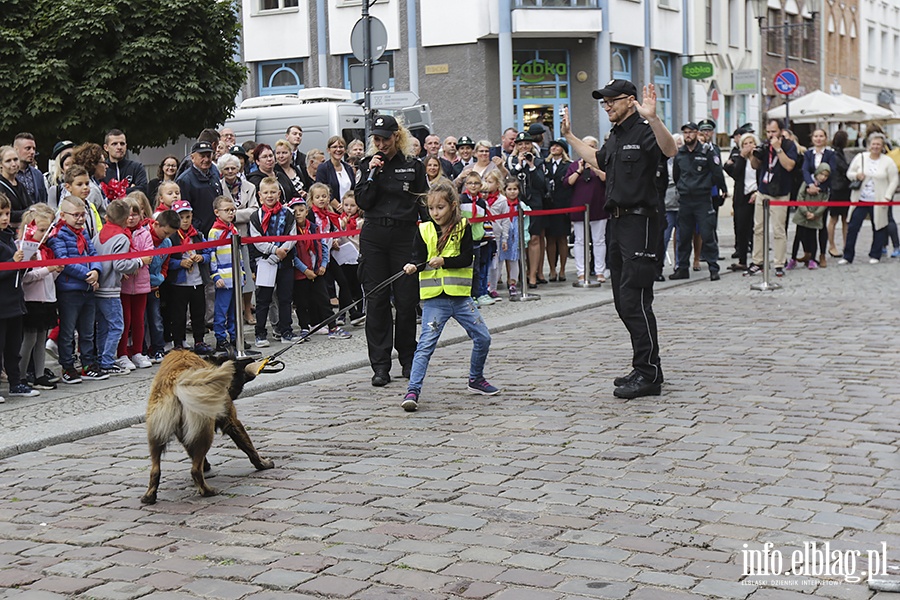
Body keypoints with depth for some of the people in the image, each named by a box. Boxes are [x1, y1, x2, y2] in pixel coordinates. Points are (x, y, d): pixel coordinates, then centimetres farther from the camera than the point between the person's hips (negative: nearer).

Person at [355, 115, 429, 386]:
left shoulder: (413, 166, 4)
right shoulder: (369, 165, 8)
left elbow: (424, 205, 6)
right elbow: (363, 202, -1)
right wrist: (372, 174, -10)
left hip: (405, 236, -1)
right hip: (374, 237, 1)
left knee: (406, 300, 2)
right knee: (376, 300, 0)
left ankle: (408, 359, 20)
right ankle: (380, 366, 4)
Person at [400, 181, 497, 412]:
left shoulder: (463, 227, 2)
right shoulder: (424, 231, 3)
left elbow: (467, 258, -7)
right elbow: (418, 259, -2)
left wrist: (444, 261, -20)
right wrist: (413, 267, -24)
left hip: (460, 295, 2)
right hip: (434, 298, -2)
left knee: (483, 337, 7)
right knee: (426, 344, -10)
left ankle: (475, 379, 29)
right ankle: (413, 390, -11)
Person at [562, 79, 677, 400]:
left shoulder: (643, 131, -10)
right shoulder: (616, 136, 18)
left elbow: (669, 150, -31)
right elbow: (598, 160, 38)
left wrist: (652, 118, -45)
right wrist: (569, 136, 41)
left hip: (639, 222, -10)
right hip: (618, 222, 10)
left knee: (635, 299, -12)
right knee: (623, 301, 12)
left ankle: (648, 375, -7)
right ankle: (645, 368, 21)